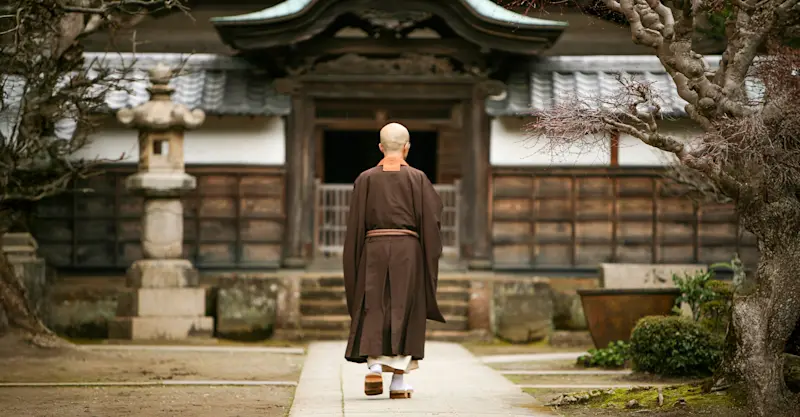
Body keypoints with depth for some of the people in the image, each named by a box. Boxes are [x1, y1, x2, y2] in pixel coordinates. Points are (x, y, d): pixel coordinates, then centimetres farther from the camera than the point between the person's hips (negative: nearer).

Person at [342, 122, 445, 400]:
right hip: (407, 251, -1)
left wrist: (353, 264, 8)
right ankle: (398, 381, 2)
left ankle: (374, 368, -9)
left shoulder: (366, 179, 3)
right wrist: (430, 260, 2)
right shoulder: (417, 179, 0)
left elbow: (356, 224, 2)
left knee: (374, 311, 9)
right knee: (403, 313, 4)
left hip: (374, 251, 1)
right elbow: (430, 221, -4)